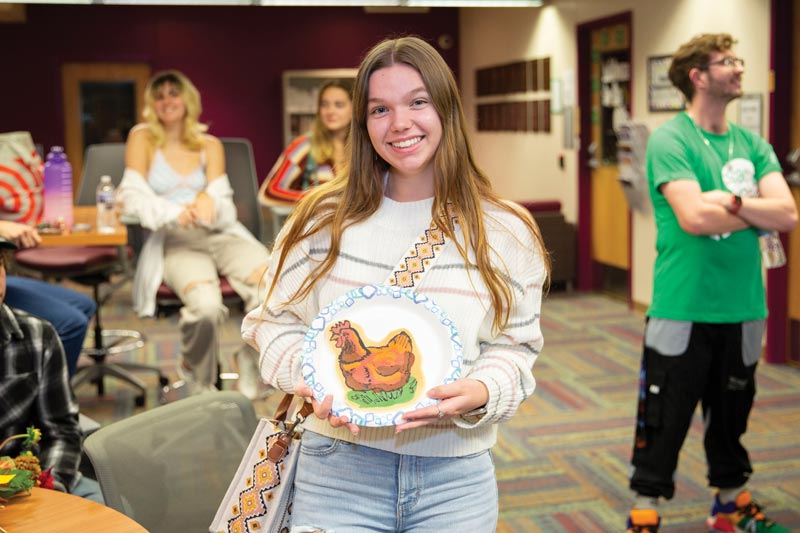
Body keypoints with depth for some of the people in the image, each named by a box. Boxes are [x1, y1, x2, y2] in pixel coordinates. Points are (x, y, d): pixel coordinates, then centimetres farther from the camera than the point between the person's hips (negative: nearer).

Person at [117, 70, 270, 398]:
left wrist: (209, 200, -19)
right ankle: (198, 381, -4)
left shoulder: (210, 145, 19)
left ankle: (250, 359, -2)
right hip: (174, 241, -3)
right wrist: (174, 213, -21)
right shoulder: (142, 138, 11)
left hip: (219, 233, 3)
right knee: (206, 303, -36)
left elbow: (223, 199, 7)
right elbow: (133, 196, -1)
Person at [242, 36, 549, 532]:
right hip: (339, 469, 0)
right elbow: (277, 323, 3)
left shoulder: (505, 232, -1)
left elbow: (513, 347, 1)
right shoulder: (324, 218, -2)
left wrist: (479, 393, -20)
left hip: (457, 477, 1)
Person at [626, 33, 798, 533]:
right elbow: (694, 217, -22)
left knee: (732, 415, 19)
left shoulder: (753, 144, 9)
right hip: (683, 308, -6)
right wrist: (758, 215, -7)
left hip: (743, 308, 6)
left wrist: (731, 201, -16)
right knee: (665, 418, 3)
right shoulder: (670, 140, -9)